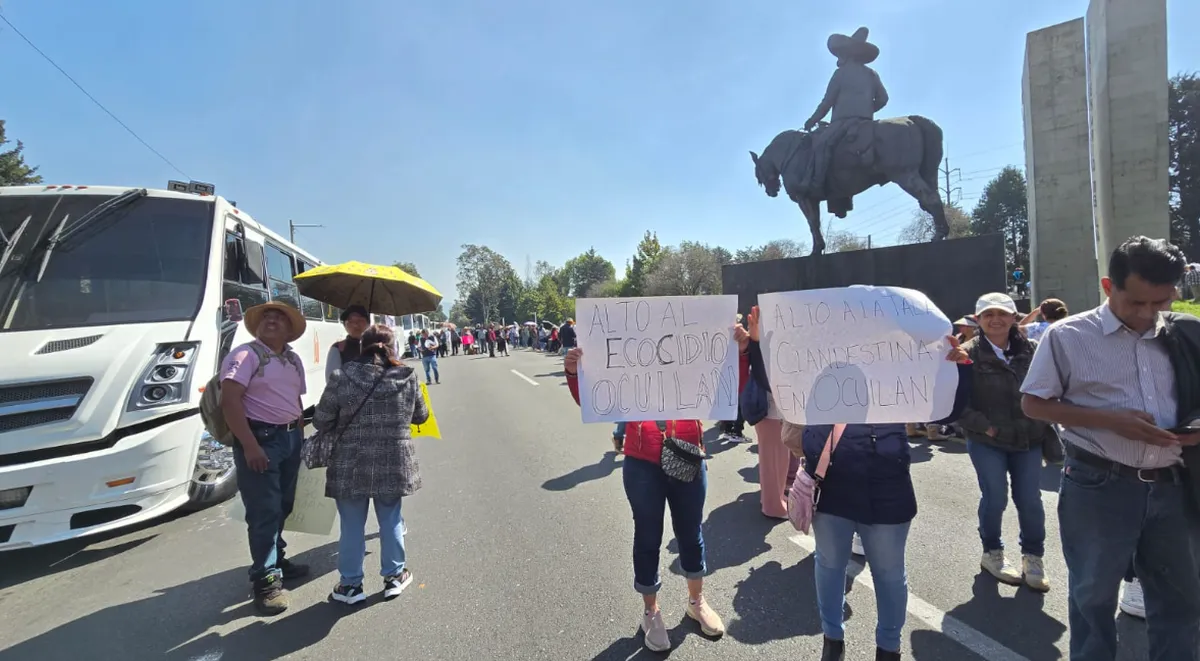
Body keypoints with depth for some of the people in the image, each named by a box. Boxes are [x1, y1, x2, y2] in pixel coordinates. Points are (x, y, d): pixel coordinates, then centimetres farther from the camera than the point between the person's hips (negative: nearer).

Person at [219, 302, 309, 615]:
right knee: (264, 511, -4)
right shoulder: (245, 355, -9)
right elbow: (230, 401, -18)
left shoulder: (294, 360, 14)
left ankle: (277, 559, 32)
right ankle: (266, 580, 4)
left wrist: (302, 437, 15)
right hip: (260, 438, -7)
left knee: (283, 507, 16)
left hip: (291, 438, 8)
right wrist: (249, 445, -23)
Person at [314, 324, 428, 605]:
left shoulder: (341, 378, -10)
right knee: (390, 520, 16)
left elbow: (321, 423, -5)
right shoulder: (408, 378, -5)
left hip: (351, 466, -1)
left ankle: (350, 584, 25)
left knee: (352, 525, 13)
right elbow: (421, 416, 9)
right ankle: (394, 576, 28)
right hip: (394, 463, 2)